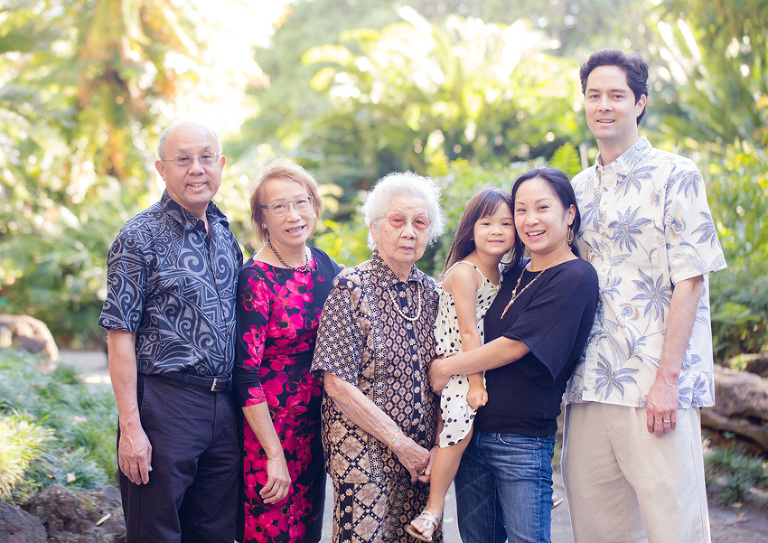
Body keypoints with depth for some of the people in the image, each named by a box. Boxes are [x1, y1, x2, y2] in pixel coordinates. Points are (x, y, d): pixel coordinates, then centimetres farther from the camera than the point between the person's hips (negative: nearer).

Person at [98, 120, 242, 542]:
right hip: (164, 405, -6)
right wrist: (130, 427, -16)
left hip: (223, 407, 6)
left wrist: (239, 405, 13)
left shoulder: (225, 234, 11)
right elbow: (121, 337, -11)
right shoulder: (141, 237, -8)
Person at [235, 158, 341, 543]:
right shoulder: (256, 279, -15)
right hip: (269, 426, -6)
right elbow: (245, 374, -17)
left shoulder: (324, 265, 4)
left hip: (317, 425, 6)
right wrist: (275, 455, -19)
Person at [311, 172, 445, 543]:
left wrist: (438, 447, -2)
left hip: (422, 456, 5)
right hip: (364, 454, -5)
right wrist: (400, 443, -13)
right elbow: (338, 385, -13)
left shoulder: (428, 292, 9)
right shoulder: (352, 289, -8)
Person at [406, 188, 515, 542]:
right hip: (455, 369, -8)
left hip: (485, 368, 8)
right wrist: (475, 381, -18)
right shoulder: (464, 272, -11)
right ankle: (433, 510, -13)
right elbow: (468, 332, -16)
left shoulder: (502, 274, 12)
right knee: (460, 429, -22)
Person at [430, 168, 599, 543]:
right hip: (471, 434, 7)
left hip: (523, 444, -7)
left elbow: (514, 346, -14)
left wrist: (445, 368, -5)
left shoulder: (575, 278, -10)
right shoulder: (514, 275, 13)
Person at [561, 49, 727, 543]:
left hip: (657, 390, -5)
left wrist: (667, 379, -15)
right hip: (590, 390, 6)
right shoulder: (579, 189, 16)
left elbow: (690, 280, -8)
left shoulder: (675, 176, -1)